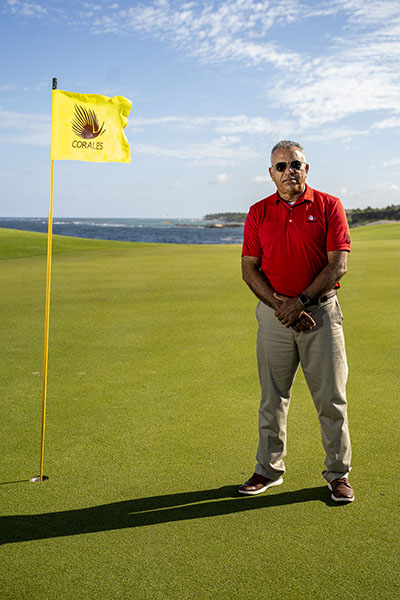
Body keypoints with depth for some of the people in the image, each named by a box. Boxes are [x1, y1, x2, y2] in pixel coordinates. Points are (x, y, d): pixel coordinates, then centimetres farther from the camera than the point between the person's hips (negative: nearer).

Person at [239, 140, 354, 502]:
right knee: (272, 398, 9)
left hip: (321, 311, -2)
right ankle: (269, 469, 22)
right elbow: (249, 268, 3)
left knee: (332, 397, 2)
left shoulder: (329, 206, 0)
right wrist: (280, 305, -10)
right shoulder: (258, 213, 7)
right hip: (274, 313, 2)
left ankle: (338, 473, 16)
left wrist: (301, 301, -14)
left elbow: (339, 264, -7)